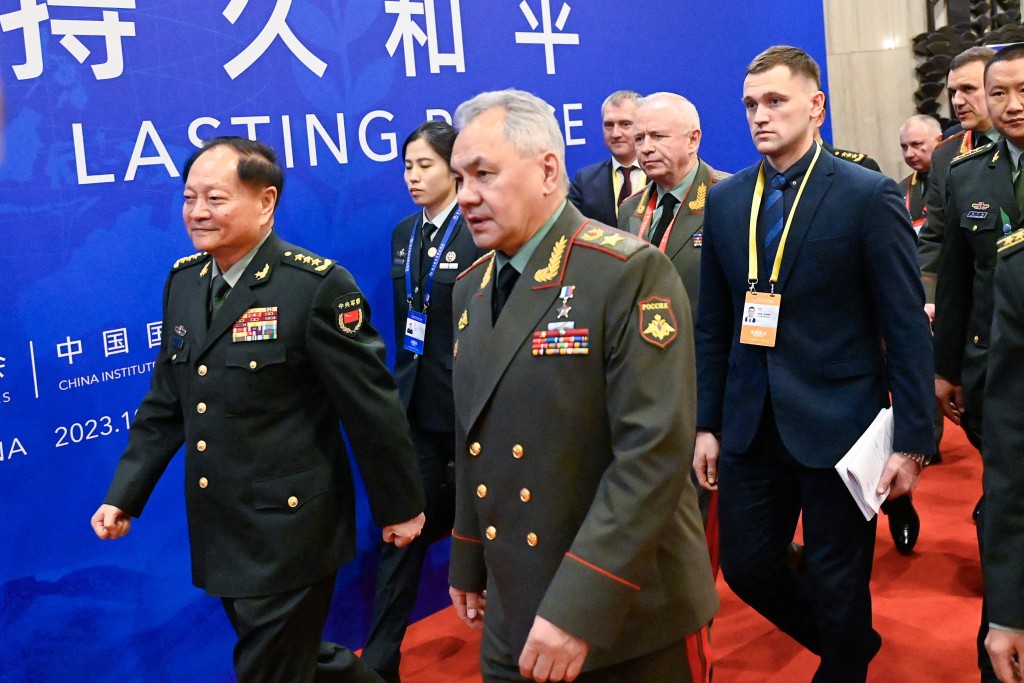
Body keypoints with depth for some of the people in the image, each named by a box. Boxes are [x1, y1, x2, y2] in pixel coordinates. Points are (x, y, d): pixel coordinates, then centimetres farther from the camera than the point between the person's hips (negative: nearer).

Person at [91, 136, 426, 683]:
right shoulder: (183, 281, 5)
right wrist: (124, 496, 5)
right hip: (219, 535, 7)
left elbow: (373, 406, -12)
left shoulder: (317, 285, -16)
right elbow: (165, 405, 11)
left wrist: (399, 507, -6)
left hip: (290, 533, -7)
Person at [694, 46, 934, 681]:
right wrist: (707, 423, 8)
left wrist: (913, 440, -10)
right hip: (750, 426, 5)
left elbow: (908, 329, -8)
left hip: (836, 424, -4)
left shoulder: (870, 195, -8)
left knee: (838, 582, 8)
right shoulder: (725, 199, 6)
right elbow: (713, 324, 9)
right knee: (746, 566, 13)